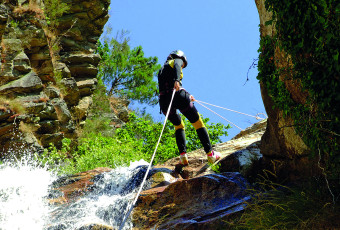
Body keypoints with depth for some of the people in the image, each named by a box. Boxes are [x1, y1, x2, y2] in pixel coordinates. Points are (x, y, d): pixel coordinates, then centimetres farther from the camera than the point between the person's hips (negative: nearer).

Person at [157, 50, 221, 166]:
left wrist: (187, 96, 45)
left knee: (179, 126, 26)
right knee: (198, 123, 7)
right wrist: (177, 80, -30)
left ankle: (183, 154, 5)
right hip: (178, 96, -6)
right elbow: (177, 66, -12)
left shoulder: (162, 69, 33)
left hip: (164, 100, 6)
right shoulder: (177, 60, 14)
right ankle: (210, 154, 4)